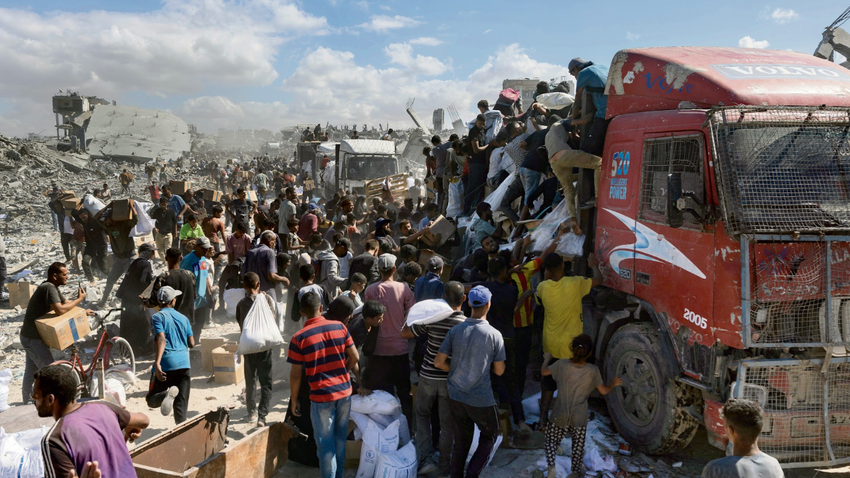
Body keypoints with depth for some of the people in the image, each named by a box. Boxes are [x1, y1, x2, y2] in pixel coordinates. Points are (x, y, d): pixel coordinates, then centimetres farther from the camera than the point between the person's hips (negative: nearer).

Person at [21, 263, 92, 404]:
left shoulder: (53, 288, 7)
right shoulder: (49, 287, -24)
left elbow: (67, 303, 15)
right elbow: (60, 310, -34)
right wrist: (80, 299, -24)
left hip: (30, 336, 10)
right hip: (33, 338, -10)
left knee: (31, 371, 21)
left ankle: (26, 402, 34)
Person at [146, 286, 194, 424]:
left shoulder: (157, 317, 1)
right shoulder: (183, 318, 15)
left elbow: (161, 339, -16)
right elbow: (192, 344, 13)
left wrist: (157, 363, -25)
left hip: (166, 363, -4)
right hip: (184, 364, 4)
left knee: (151, 400, 6)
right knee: (181, 405, 9)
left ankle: (167, 394, -26)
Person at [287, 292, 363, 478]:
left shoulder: (299, 338, -12)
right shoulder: (339, 327, -4)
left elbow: (296, 374, -8)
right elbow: (355, 357, 1)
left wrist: (294, 400, 5)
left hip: (321, 396, -4)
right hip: (345, 391, 4)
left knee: (325, 442, 10)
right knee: (340, 437, 20)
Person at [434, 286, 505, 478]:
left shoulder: (455, 330, -5)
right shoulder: (494, 335, -13)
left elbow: (439, 362, -5)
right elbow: (499, 370, -5)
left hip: (456, 396, 3)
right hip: (481, 400, -3)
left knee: (461, 442, 17)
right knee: (490, 435, 19)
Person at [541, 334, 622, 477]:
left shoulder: (561, 364, -15)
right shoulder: (593, 371, -15)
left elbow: (543, 372, 2)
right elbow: (604, 391, 0)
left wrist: (547, 359, 22)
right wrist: (613, 384, 21)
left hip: (560, 416, 0)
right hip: (579, 417, 0)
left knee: (551, 440, 17)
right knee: (578, 444, 22)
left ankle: (551, 466, -4)